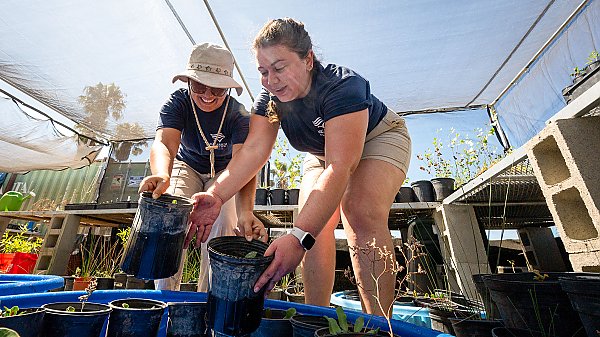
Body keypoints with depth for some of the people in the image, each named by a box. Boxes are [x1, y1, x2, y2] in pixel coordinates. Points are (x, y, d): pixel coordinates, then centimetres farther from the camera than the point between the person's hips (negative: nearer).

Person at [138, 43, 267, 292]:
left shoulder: (239, 115, -26)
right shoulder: (178, 102, -20)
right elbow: (163, 143, -37)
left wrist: (245, 212, -58)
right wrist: (161, 175, -62)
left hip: (224, 172, -1)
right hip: (187, 166, 2)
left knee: (224, 223, -25)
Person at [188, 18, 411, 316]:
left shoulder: (342, 86, -35)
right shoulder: (270, 97, -15)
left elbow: (339, 167, -45)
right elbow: (254, 149, -26)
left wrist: (299, 238, -53)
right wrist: (216, 195, -41)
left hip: (377, 138, -5)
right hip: (323, 152, 5)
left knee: (361, 211, -32)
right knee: (312, 219, -13)